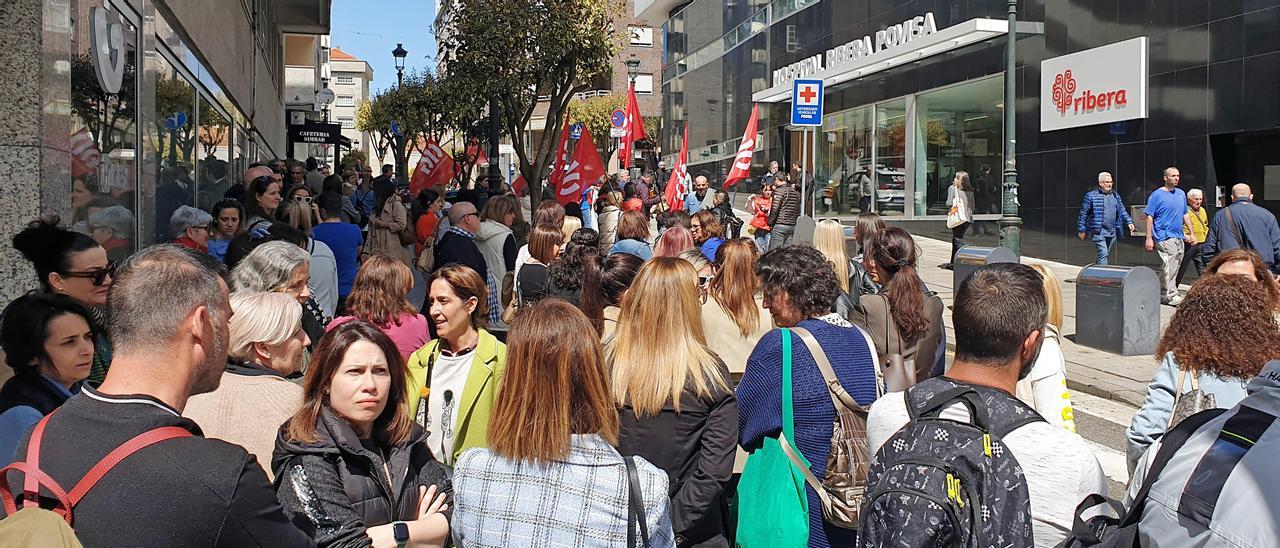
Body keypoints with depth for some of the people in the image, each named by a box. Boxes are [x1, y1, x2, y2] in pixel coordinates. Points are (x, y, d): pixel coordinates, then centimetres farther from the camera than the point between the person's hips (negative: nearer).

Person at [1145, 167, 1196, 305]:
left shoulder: (1181, 194, 13)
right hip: (1164, 237, -7)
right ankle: (1172, 296, -8)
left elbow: (1185, 214, 21)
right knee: (1169, 267, -11)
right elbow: (1150, 217, -8)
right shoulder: (1157, 195, -6)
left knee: (1174, 268, 9)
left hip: (1180, 237, 7)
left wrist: (1191, 233, 17)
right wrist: (1149, 238, -13)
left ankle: (1160, 294, 17)